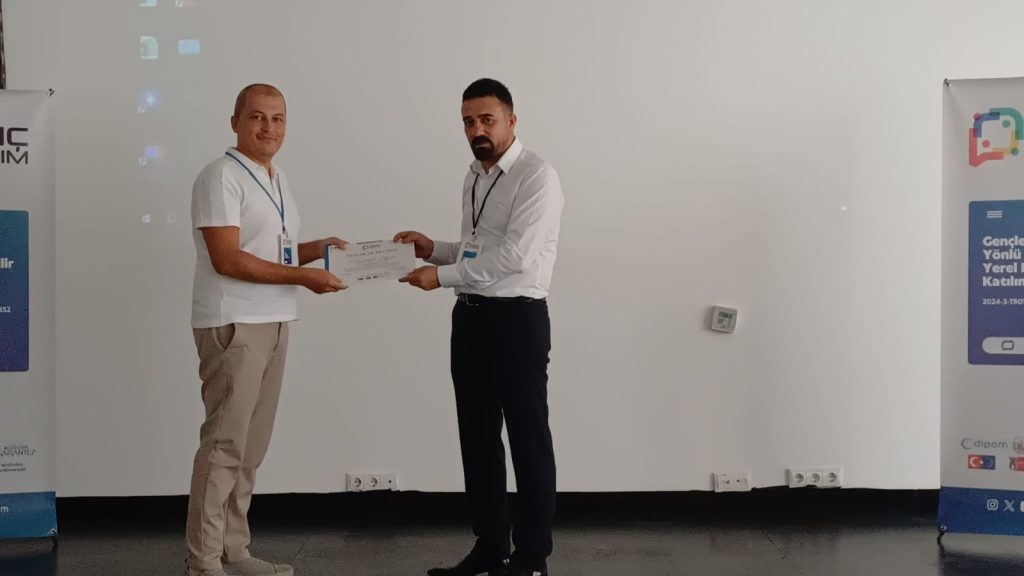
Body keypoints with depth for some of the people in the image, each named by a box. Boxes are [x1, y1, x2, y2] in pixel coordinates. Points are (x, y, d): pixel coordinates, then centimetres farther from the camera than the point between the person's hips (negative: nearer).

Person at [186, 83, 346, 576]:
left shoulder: (277, 179, 17)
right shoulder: (222, 176, -12)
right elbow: (228, 259, -20)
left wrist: (313, 249, 5)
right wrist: (303, 277, -19)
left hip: (272, 324, 9)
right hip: (232, 326, -9)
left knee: (251, 445, 11)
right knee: (225, 443, -7)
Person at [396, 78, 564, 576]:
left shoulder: (536, 176, -12)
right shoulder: (474, 178, 14)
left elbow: (514, 256, -22)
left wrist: (441, 276, -19)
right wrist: (433, 249, 5)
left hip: (517, 319, -8)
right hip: (470, 316, 8)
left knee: (527, 438, 2)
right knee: (477, 436, 13)